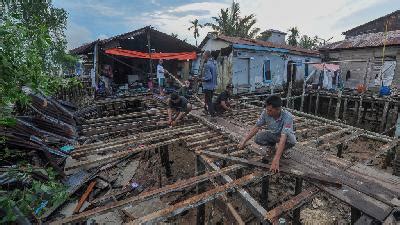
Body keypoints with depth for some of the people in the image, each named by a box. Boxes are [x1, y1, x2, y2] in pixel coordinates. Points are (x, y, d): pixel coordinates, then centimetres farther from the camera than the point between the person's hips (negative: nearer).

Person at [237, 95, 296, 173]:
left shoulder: (287, 117, -37)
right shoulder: (265, 113, -24)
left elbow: (283, 138, -45)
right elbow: (256, 127, -15)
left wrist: (276, 160, -52)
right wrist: (244, 141, -19)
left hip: (285, 136, -4)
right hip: (273, 134, 4)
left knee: (291, 141, -38)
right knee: (258, 139, -23)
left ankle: (281, 148, -3)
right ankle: (276, 145, 5)